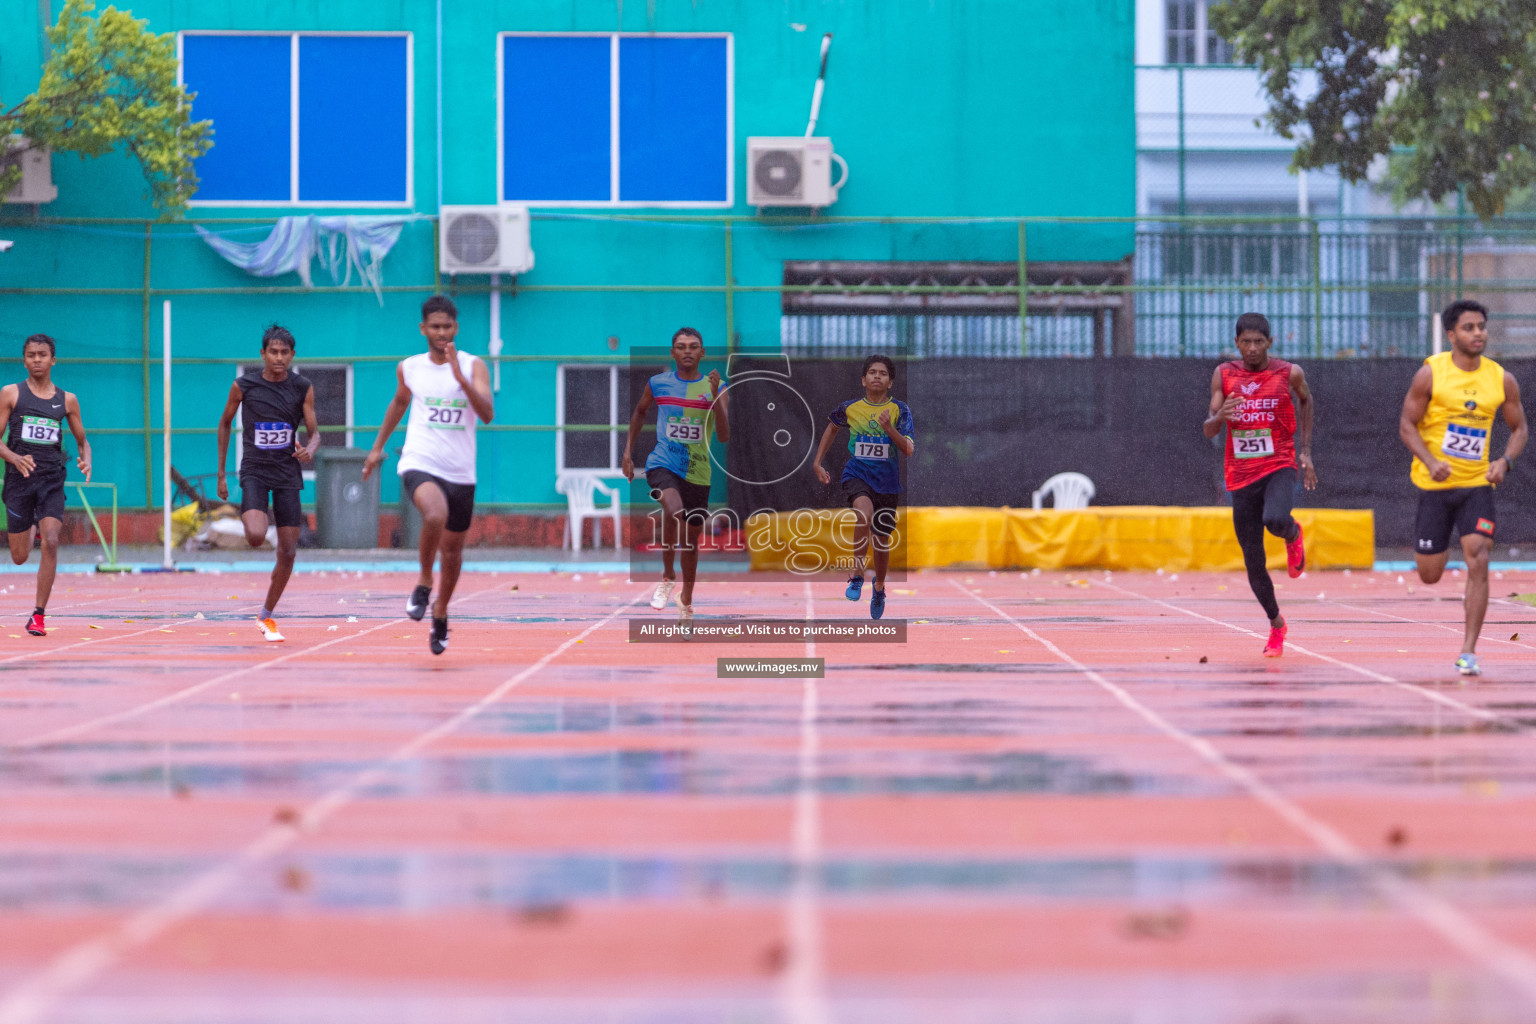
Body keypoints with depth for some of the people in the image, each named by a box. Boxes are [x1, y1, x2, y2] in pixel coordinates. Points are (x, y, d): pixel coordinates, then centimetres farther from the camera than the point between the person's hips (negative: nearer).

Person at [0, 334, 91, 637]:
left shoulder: (66, 400, 8)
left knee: (50, 543, -18)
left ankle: (39, 616, -11)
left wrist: (86, 461, -6)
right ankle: (26, 533, 47)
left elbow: (82, 441, 17)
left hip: (52, 480, 1)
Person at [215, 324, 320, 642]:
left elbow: (314, 431, 1)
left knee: (288, 553, 2)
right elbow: (225, 423, 9)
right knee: (256, 537, -28)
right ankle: (257, 516, 10)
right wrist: (221, 473, 8)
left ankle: (267, 617, 20)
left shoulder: (303, 388, -2)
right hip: (254, 472, -2)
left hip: (288, 473, 2)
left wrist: (310, 448, -24)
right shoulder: (243, 385, -5)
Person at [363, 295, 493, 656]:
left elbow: (488, 414, -16)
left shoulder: (473, 366, -2)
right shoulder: (409, 368, 5)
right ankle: (424, 581, -10)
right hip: (419, 464, -1)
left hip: (460, 473, 1)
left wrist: (460, 377, -27)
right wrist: (378, 446, 30)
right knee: (436, 515, -33)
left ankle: (440, 615, 36)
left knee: (452, 551, 12)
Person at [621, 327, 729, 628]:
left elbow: (724, 436, -11)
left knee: (692, 538, 12)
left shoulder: (713, 388, -1)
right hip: (663, 464, -2)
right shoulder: (657, 384, 1)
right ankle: (667, 575, -11)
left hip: (697, 471, 2)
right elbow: (640, 412, 21)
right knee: (674, 512, -33)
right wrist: (628, 450, 16)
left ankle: (686, 603, 32)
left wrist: (715, 395, -21)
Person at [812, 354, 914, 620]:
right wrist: (818, 462, 20)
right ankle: (857, 576, -24)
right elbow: (833, 427, 22)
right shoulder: (850, 408, -1)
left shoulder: (900, 410, -5)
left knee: (882, 542, 10)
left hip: (888, 482, 1)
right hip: (856, 475, -1)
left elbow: (908, 450, -13)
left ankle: (879, 588, 39)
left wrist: (889, 428, -29)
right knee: (865, 513, -34)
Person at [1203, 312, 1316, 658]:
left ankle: (1293, 533, 5)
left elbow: (1305, 400, 18)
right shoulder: (1224, 375, 0)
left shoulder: (1289, 373, -4)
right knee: (1253, 561, 4)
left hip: (1280, 466, -2)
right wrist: (1219, 416, -26)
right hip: (1241, 474, 2)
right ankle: (1276, 624, 25)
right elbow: (1209, 431, -2)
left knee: (1275, 519, -34)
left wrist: (1306, 451, 14)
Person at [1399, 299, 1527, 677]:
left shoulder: (1502, 380, -1)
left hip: (1477, 485, 1)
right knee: (1430, 575, 3)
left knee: (1478, 565, -15)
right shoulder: (1431, 373, -8)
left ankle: (1469, 652, -10)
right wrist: (1430, 461, -21)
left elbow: (1519, 428, 10)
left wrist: (1505, 461, -10)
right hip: (1435, 485, -1)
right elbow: (1407, 425, -5)